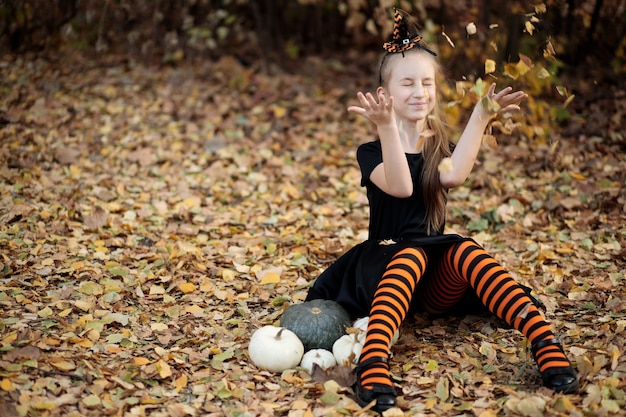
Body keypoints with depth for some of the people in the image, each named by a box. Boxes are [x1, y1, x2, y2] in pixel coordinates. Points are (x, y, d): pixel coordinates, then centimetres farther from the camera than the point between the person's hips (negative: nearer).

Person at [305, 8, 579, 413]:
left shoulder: (440, 148, 11)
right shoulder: (372, 152, 1)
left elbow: (453, 176, -16)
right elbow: (400, 187, -23)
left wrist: (481, 117, -22)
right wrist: (387, 126, -34)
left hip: (436, 283, 3)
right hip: (384, 264, -2)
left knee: (464, 250, -29)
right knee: (411, 255, -36)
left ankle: (546, 343, -44)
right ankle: (373, 367, -59)